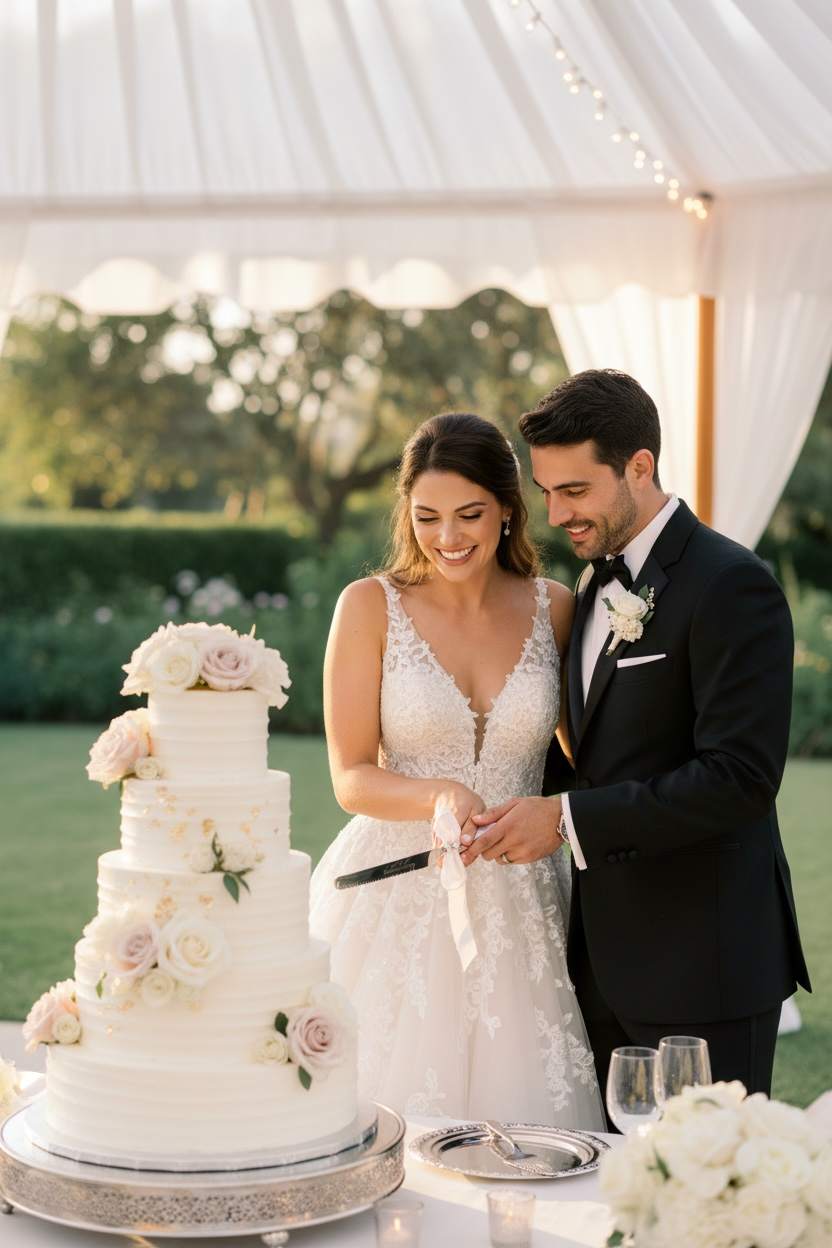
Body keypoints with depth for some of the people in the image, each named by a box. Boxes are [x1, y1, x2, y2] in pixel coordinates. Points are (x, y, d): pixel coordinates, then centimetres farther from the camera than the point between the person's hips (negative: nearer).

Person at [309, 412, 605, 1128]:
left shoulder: (554, 610, 4)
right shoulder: (372, 607, -2)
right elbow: (352, 778, -4)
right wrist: (441, 796, -22)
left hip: (516, 908, 2)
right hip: (397, 905, -2)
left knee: (520, 1110, 2)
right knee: (387, 1123, -1)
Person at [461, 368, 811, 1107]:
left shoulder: (730, 586, -14)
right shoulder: (599, 583, 13)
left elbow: (740, 777, -22)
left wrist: (569, 820, -21)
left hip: (702, 965, -8)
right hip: (610, 961, 8)